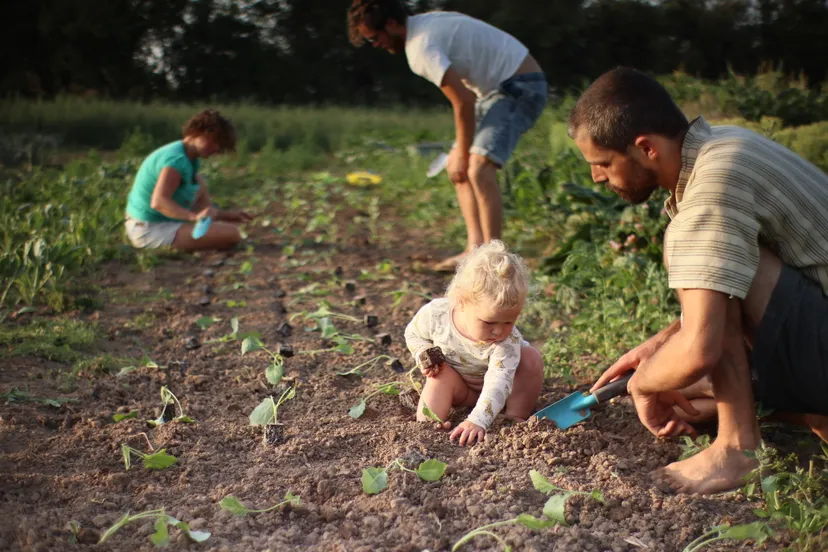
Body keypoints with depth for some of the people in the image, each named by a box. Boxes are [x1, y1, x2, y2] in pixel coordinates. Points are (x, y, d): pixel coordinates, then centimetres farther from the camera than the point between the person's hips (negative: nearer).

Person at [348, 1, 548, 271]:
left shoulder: (421, 49, -22)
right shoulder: (424, 23, 8)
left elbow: (464, 101, -25)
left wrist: (463, 155, -14)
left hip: (520, 88, -11)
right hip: (502, 86, 11)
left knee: (479, 170, -23)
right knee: (456, 166, 12)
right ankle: (476, 248, 11)